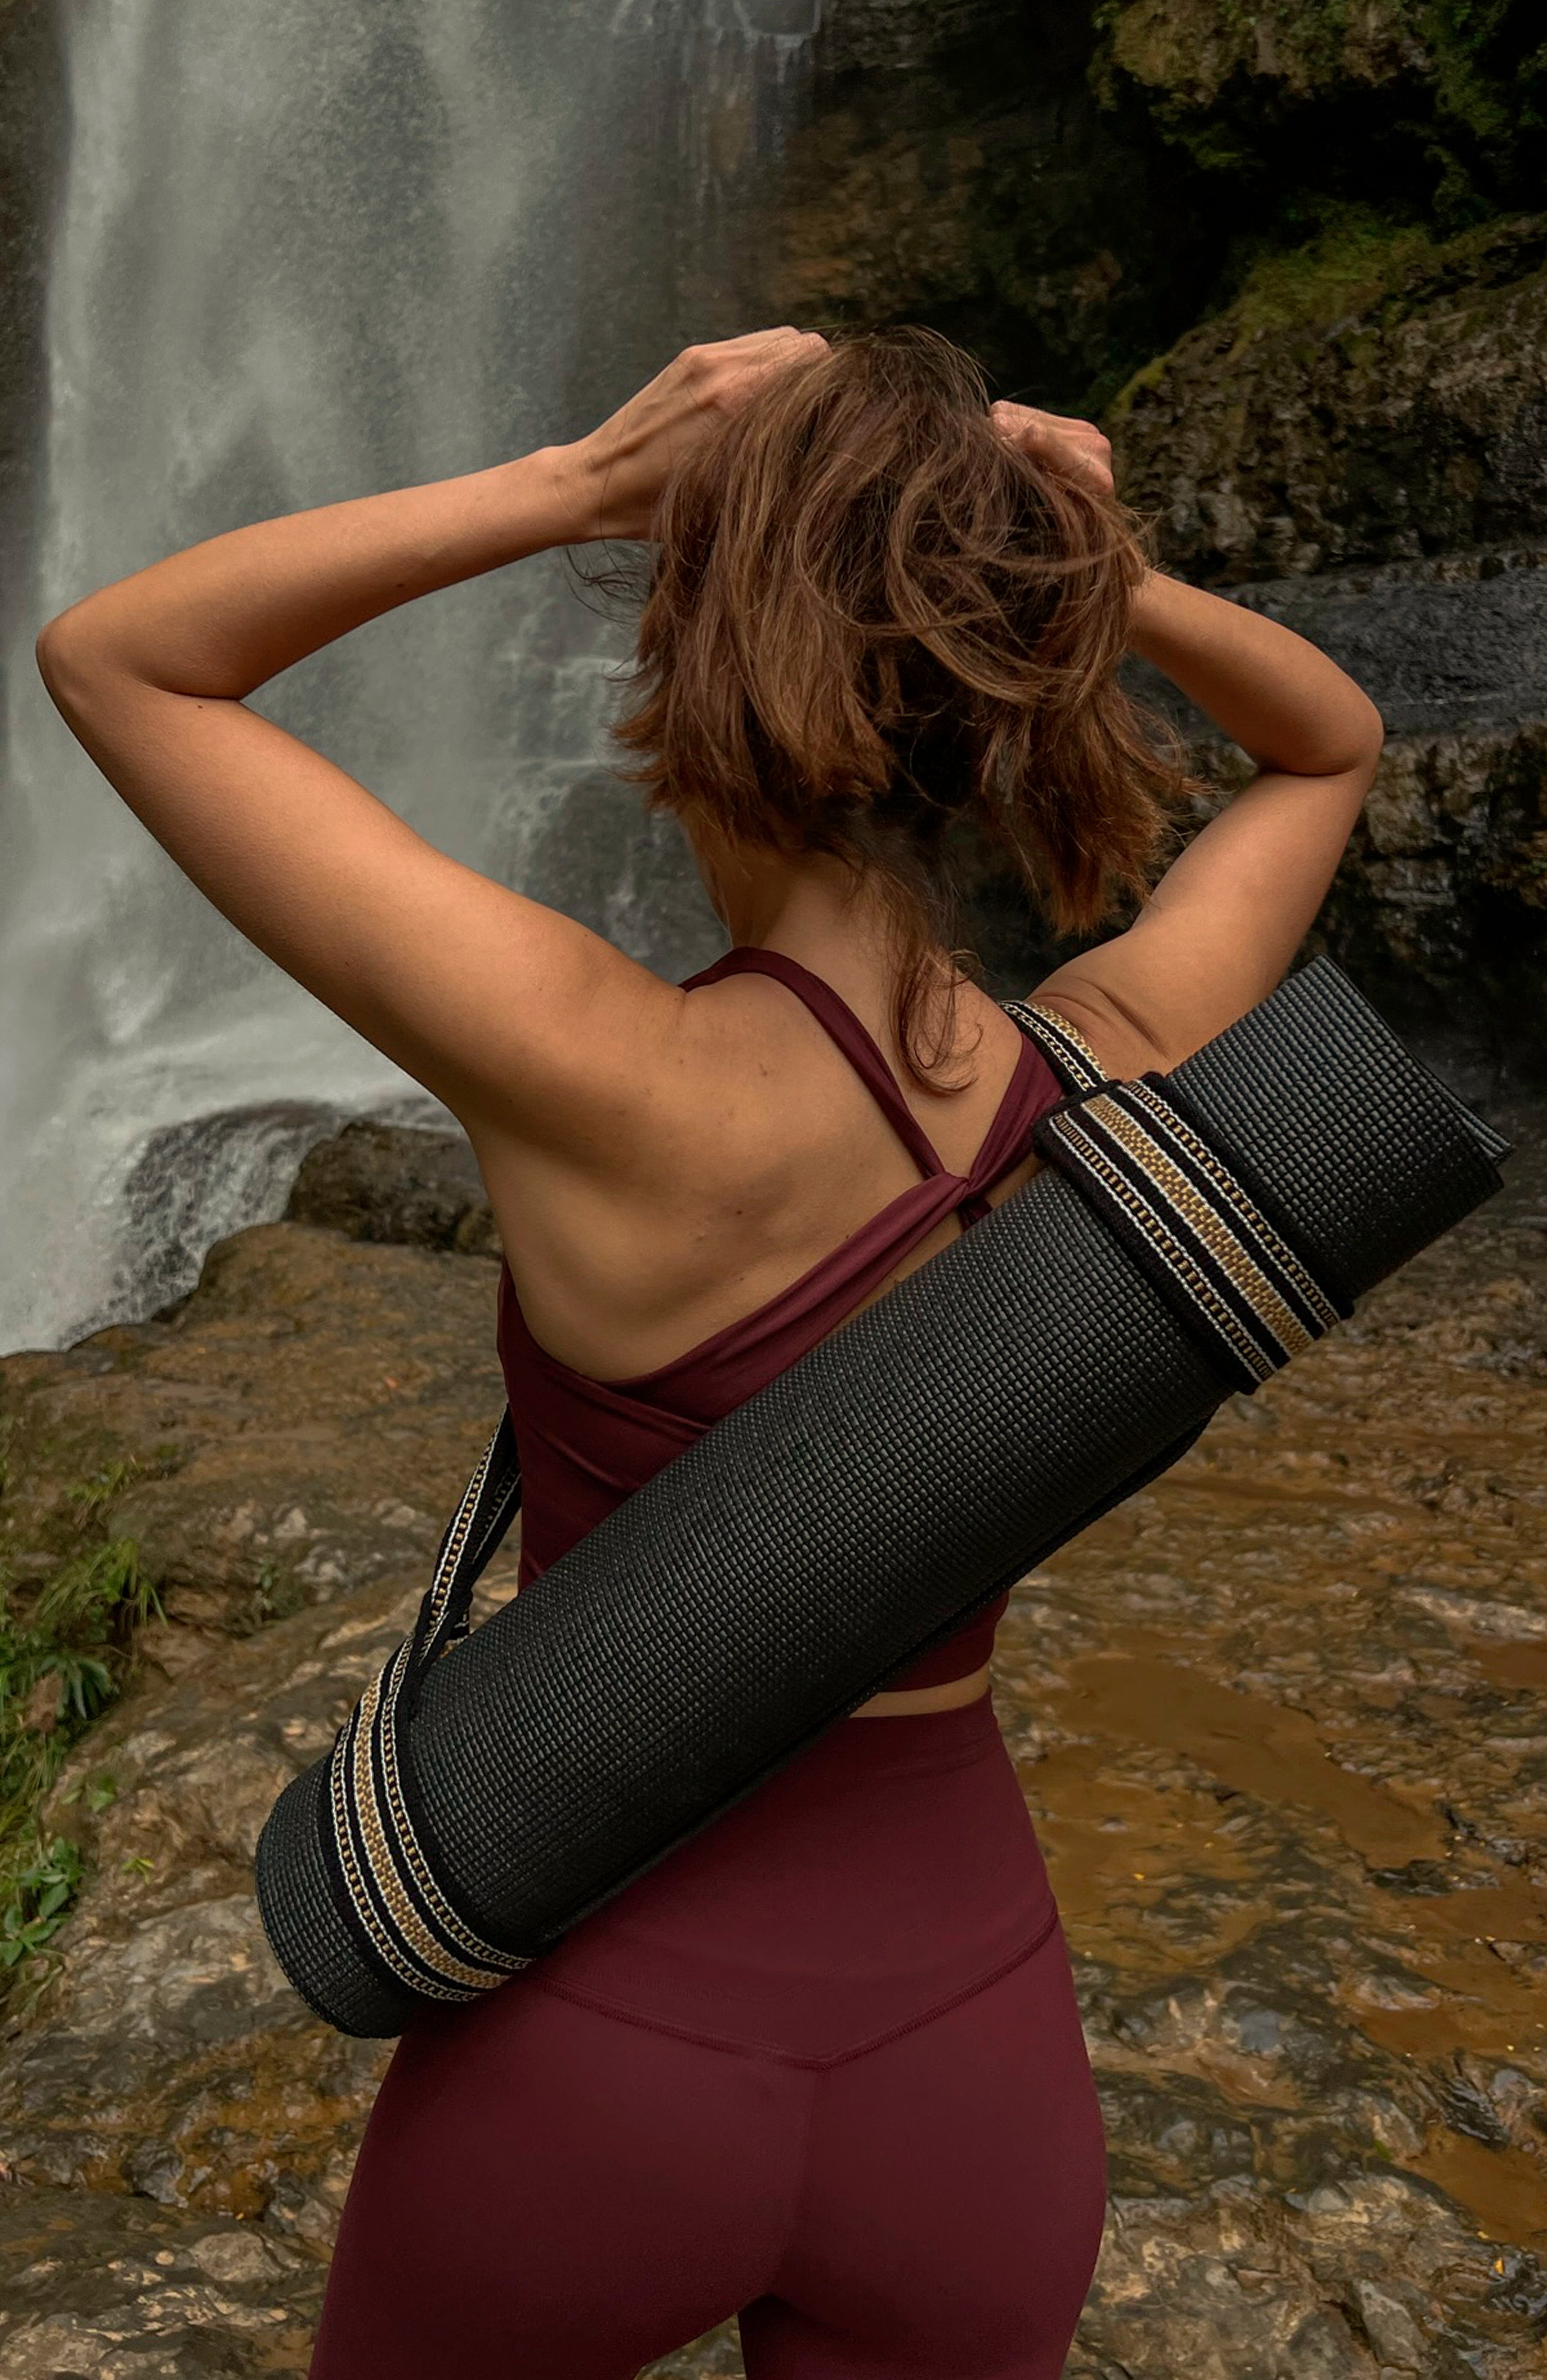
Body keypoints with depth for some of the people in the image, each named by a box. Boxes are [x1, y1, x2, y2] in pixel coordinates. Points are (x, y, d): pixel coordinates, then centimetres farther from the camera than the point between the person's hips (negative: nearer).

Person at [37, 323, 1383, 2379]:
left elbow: (113, 660, -14)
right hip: (969, 2055, 3)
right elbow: (1331, 744, 8)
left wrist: (585, 482, -20)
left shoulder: (611, 1084, -27)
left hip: (599, 2036, -2)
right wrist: (1094, 581, -9)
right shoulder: (1130, 1082, -14)